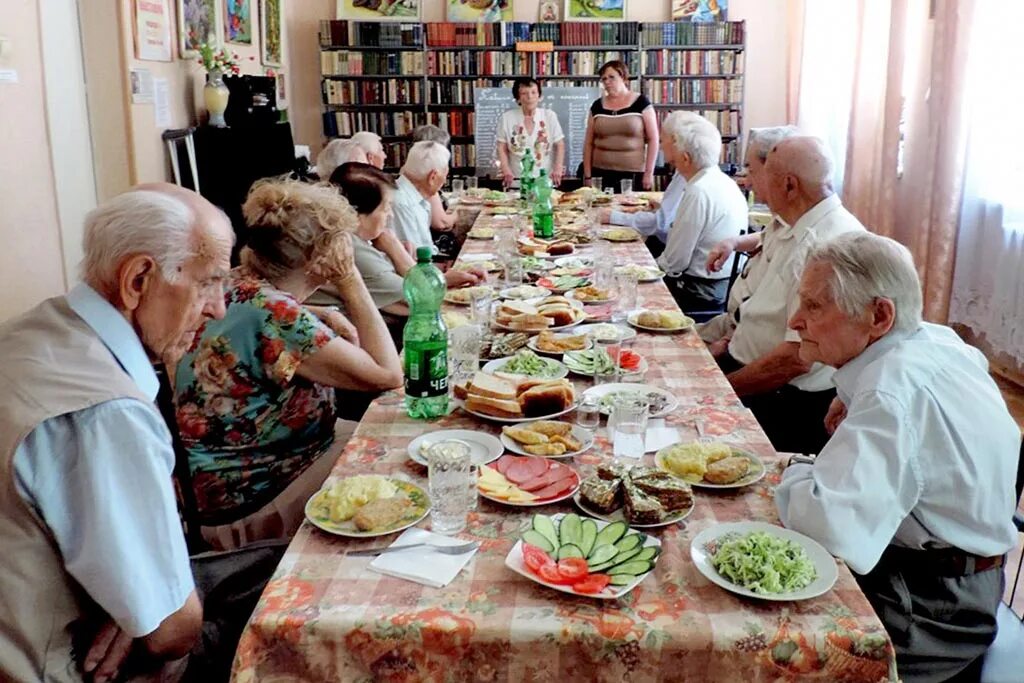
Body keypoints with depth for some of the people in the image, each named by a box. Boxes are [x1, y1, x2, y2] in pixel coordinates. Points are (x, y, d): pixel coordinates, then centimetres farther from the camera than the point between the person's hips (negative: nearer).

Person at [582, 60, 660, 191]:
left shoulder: (641, 103, 1)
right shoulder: (597, 106, 9)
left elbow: (653, 139, 0)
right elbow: (588, 143, 12)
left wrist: (649, 173, -5)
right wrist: (587, 176, 6)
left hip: (633, 174, -2)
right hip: (601, 174, 2)